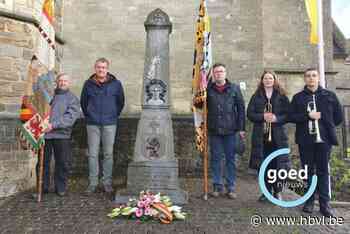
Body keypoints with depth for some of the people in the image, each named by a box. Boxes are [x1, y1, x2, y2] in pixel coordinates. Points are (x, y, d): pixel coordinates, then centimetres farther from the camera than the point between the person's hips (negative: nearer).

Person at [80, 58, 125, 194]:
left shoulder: (116, 84, 2)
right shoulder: (88, 84, 4)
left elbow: (120, 102, 13)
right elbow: (83, 102, 17)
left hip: (109, 124, -1)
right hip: (92, 124, 1)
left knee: (108, 154, 4)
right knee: (92, 154, 4)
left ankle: (107, 182, 15)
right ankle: (92, 183, 15)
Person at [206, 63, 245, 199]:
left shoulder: (234, 88, 4)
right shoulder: (208, 89, 4)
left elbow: (241, 108, 3)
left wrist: (241, 128, -1)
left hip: (230, 130, 0)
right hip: (214, 130, 1)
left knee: (231, 159, 7)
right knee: (215, 159, 8)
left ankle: (231, 187, 18)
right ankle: (217, 186, 20)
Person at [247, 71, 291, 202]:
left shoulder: (282, 96, 6)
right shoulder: (256, 96, 9)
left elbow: (288, 114, 1)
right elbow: (249, 113, 2)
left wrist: (276, 118, -16)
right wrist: (262, 116, -13)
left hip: (278, 135, -1)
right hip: (260, 135, 1)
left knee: (277, 164, -1)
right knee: (263, 164, 4)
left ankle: (277, 192, 15)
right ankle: (267, 191, 19)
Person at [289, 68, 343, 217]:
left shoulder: (329, 95, 8)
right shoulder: (298, 97, 7)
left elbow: (339, 116, 9)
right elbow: (291, 116, -1)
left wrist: (321, 117, 3)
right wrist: (308, 116, -13)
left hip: (324, 139, 0)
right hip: (305, 140, 1)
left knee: (323, 171, 2)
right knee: (308, 171, 6)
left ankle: (325, 204, 9)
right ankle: (309, 201, 16)